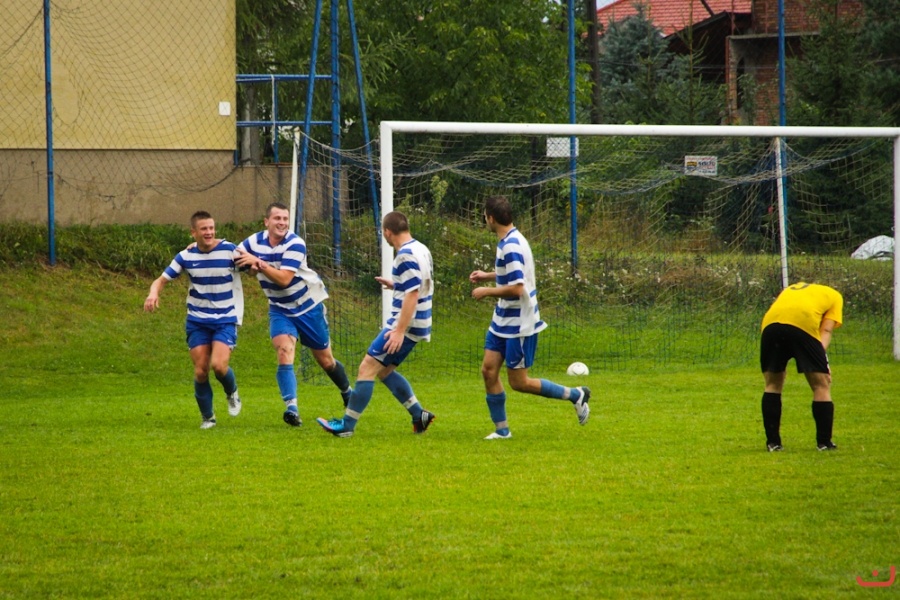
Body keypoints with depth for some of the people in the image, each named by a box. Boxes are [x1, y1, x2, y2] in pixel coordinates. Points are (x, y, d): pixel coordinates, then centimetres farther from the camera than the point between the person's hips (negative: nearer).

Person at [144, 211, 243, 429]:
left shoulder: (230, 251, -10)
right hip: (197, 321, 2)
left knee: (219, 365, -20)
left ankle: (232, 393, 14)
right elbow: (162, 280, 1)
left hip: (226, 321, -2)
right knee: (201, 371, -4)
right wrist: (153, 293, -21)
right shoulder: (186, 256, -3)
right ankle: (207, 417, 17)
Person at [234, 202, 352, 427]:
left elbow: (284, 279, -30)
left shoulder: (295, 244, -22)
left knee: (325, 360, 9)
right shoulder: (254, 242, -9)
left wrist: (259, 263, -38)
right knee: (284, 352, -22)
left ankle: (347, 393, 37)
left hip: (308, 306, -2)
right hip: (280, 309, 2)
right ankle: (291, 407, -30)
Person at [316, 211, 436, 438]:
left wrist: (400, 330, -26)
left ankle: (347, 425, -7)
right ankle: (419, 415, 18)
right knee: (384, 370, 19)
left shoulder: (406, 256, -19)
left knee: (367, 367, -8)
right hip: (415, 325, 10)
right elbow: (418, 286, 23)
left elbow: (412, 295, -25)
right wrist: (395, 285, 23)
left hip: (406, 325, -10)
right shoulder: (420, 249, 11)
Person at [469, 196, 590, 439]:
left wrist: (486, 291, -17)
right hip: (503, 321, 10)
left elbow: (516, 289, -29)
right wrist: (488, 276, 19)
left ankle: (575, 395, 12)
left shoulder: (511, 247, -24)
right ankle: (501, 429, 11)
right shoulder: (511, 241, 7)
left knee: (519, 382, -1)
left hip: (519, 325, -10)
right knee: (489, 369, 5)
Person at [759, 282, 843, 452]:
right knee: (821, 386, 10)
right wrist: (820, 353, 0)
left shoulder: (790, 290, 41)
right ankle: (824, 442, 10)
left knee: (773, 385, 18)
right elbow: (826, 330, 13)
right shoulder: (834, 296, 30)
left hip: (770, 323, 3)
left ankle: (773, 442, 17)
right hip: (805, 324, -3)